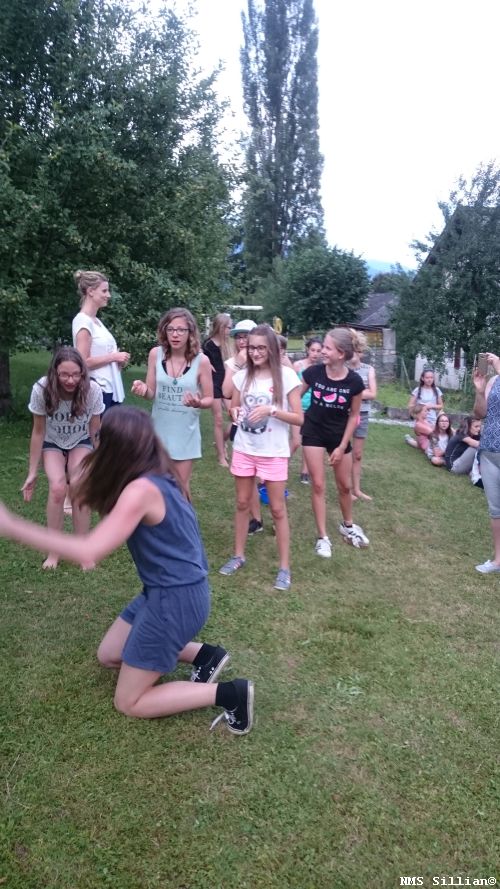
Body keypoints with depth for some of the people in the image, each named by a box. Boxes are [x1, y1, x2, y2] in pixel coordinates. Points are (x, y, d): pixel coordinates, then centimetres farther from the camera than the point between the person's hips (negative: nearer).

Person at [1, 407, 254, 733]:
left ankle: (229, 694, 1)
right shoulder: (157, 475, 3)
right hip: (169, 590, 9)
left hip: (176, 598, -9)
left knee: (128, 702, 7)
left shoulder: (142, 490, -26)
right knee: (109, 655, 25)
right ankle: (202, 654, 18)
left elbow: (88, 553, -32)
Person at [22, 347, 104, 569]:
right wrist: (32, 472, -13)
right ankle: (53, 552, -7)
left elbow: (95, 431, -14)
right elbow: (38, 432, -17)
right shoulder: (42, 389, -29)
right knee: (57, 488, -24)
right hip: (52, 444, 0)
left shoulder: (93, 390, -28)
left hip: (81, 443, 0)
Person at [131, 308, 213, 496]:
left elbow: (209, 399, -3)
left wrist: (198, 403, -26)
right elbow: (151, 393, 0)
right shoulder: (156, 354, -6)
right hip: (159, 429, 2)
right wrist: (143, 389, -22)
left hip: (185, 433, -2)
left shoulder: (201, 360, -11)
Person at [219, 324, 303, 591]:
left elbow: (299, 418, -10)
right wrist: (235, 412, -10)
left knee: (277, 509, 4)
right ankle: (238, 555, 29)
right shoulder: (242, 376, 2)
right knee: (242, 503, 14)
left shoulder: (286, 375, -10)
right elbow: (234, 408, 13)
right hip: (244, 449, 4)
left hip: (273, 452, -4)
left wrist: (271, 410, -23)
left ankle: (284, 567, 13)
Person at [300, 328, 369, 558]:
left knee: (345, 485, 13)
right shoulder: (313, 372, -18)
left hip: (339, 434, 1)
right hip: (313, 431, -1)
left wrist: (342, 446, -7)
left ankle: (347, 525, 39)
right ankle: (323, 537, 12)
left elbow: (354, 415, -6)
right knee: (318, 485, -1)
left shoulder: (354, 381, -18)